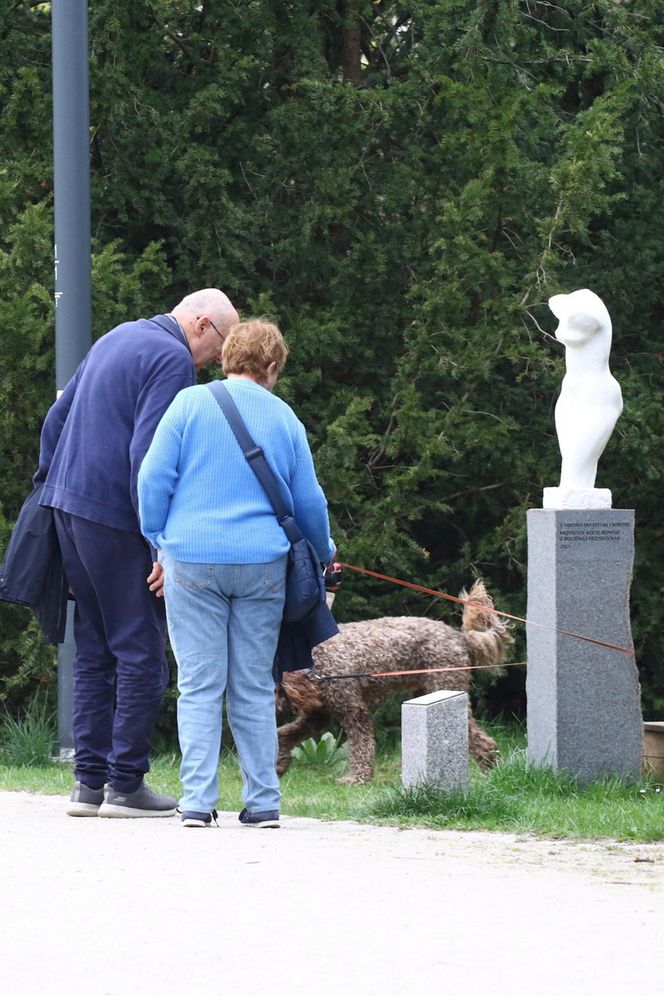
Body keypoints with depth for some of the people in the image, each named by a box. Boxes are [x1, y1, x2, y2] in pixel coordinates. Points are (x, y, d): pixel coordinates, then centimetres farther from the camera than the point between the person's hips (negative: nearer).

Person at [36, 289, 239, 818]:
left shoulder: (116, 339, 18)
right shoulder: (173, 360, -11)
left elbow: (57, 418, 22)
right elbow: (149, 453, -18)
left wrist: (49, 485, 26)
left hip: (69, 506, 9)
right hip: (116, 519, -9)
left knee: (94, 650, 12)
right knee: (141, 652, -4)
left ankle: (90, 781, 11)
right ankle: (125, 783, -4)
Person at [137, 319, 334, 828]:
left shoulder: (190, 404, 0)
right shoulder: (285, 419, 7)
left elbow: (154, 477, -3)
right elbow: (308, 501, 13)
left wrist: (158, 539, 11)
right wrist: (324, 552, 30)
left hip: (192, 561, -2)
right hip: (262, 564, 2)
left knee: (199, 685, 0)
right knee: (255, 688, 8)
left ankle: (198, 801, -5)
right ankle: (262, 802, 7)